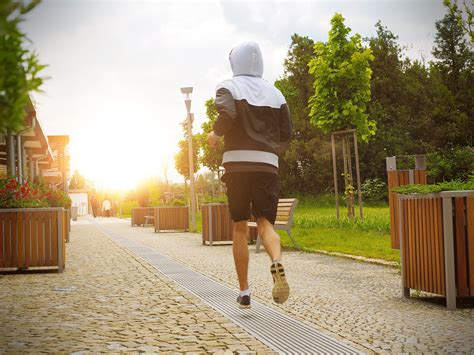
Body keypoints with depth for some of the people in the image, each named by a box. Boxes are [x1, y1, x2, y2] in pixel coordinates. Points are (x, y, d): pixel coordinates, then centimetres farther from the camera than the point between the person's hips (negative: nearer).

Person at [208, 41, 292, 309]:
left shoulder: (228, 87, 5)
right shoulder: (275, 93, 15)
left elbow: (227, 114, -17)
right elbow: (286, 134, 8)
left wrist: (215, 134, 2)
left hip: (237, 162, -2)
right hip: (268, 165, 2)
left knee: (240, 228, 8)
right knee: (266, 223, -1)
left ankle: (244, 292, 10)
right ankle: (277, 262, -34)